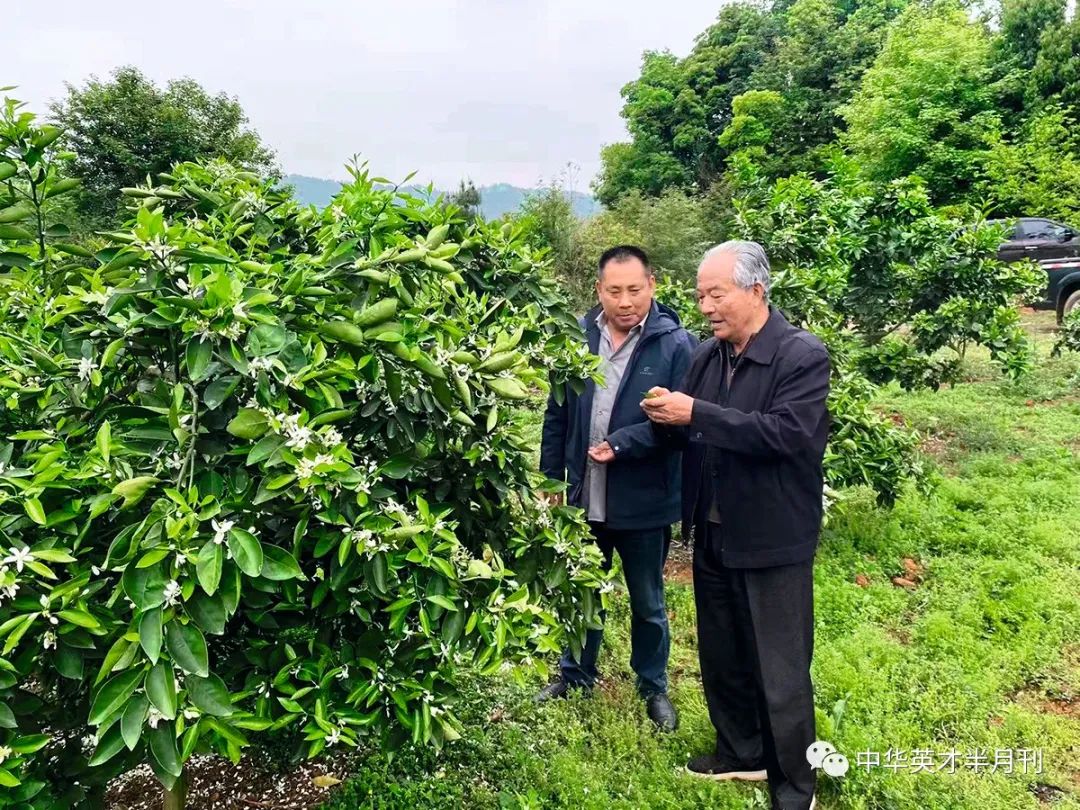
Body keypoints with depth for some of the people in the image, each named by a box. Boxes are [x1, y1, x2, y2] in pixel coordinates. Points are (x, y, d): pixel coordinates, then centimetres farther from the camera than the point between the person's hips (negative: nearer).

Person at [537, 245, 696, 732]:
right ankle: (577, 675, 43)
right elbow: (557, 414, 4)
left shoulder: (675, 344, -12)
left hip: (643, 502, -3)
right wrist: (552, 477, 6)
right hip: (583, 497, 3)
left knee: (647, 604, 17)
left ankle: (654, 689, 38)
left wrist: (621, 444, -25)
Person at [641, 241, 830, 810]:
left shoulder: (803, 356, -14)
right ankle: (740, 753, 41)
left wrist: (696, 413, -28)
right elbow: (688, 436, 11)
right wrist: (667, 419, -13)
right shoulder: (707, 355, 5)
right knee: (721, 657, 20)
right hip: (712, 534, 7)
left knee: (780, 671, 6)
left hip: (773, 540, -6)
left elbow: (787, 432, -27)